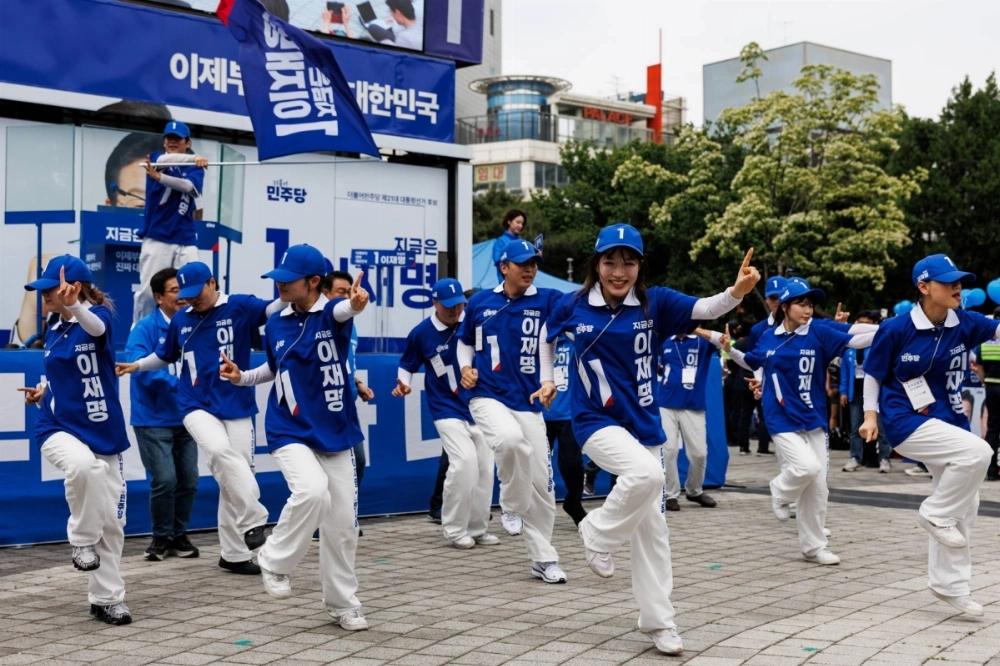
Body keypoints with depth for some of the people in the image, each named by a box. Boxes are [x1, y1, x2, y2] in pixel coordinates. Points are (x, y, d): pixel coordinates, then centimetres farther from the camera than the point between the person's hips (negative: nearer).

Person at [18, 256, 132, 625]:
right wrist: (42, 393, 3)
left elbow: (96, 327, -35)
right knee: (83, 464, -34)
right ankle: (82, 539, -12)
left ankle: (106, 598, 20)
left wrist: (73, 304, -56)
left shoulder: (98, 315, -9)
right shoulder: (53, 333, 8)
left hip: (103, 435, -2)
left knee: (111, 521, 3)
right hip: (58, 428, 2)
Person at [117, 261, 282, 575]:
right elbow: (166, 355, 25)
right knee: (219, 450, -30)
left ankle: (233, 552, 13)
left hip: (237, 407, -1)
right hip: (198, 406, 1)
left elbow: (271, 310, -22)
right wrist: (136, 365, 15)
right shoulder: (180, 320, 8)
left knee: (234, 472, 3)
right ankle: (253, 519, -25)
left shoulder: (239, 307, -3)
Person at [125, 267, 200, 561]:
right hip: (154, 419, -4)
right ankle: (161, 537, 11)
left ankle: (179, 534, 23)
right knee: (165, 479, -9)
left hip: (185, 418, 5)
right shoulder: (146, 328, -10)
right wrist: (178, 383, -26)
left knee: (189, 480, 5)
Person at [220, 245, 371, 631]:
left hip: (336, 435, 0)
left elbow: (343, 311, -35)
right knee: (313, 491, -29)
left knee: (342, 523, 5)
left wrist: (355, 303, -58)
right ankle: (275, 562, -6)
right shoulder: (275, 326, 3)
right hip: (290, 433, 1)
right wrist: (242, 378, 4)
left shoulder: (330, 313, -9)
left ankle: (342, 604, 24)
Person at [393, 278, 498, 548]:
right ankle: (454, 528, -5)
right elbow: (407, 365, 4)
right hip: (447, 408, -3)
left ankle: (478, 529, 22)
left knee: (484, 466, 6)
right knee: (465, 461, -20)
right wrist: (403, 383, -15)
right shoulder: (421, 333, -9)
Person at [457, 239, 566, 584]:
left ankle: (543, 558, 19)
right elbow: (465, 342, 20)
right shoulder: (480, 302, 6)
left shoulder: (546, 300, 1)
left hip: (528, 401, 1)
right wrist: (465, 368, 2)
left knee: (541, 481, 2)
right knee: (510, 439, -34)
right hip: (487, 396, -1)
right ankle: (512, 505, -5)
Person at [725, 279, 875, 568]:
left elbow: (852, 341, -14)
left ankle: (814, 546, 19)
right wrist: (730, 350, 6)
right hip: (782, 419, -1)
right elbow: (752, 363, 21)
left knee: (817, 487, 4)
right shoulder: (768, 337, 3)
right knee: (807, 466, -23)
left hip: (813, 419, 2)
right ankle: (781, 492, 11)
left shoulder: (819, 333, -3)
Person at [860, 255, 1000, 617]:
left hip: (948, 420, 7)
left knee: (962, 504, 10)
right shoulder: (896, 329, -13)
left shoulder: (964, 323, -2)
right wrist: (871, 415, -3)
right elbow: (872, 373, -2)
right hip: (907, 421, -6)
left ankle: (949, 584, 25)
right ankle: (935, 515, -5)